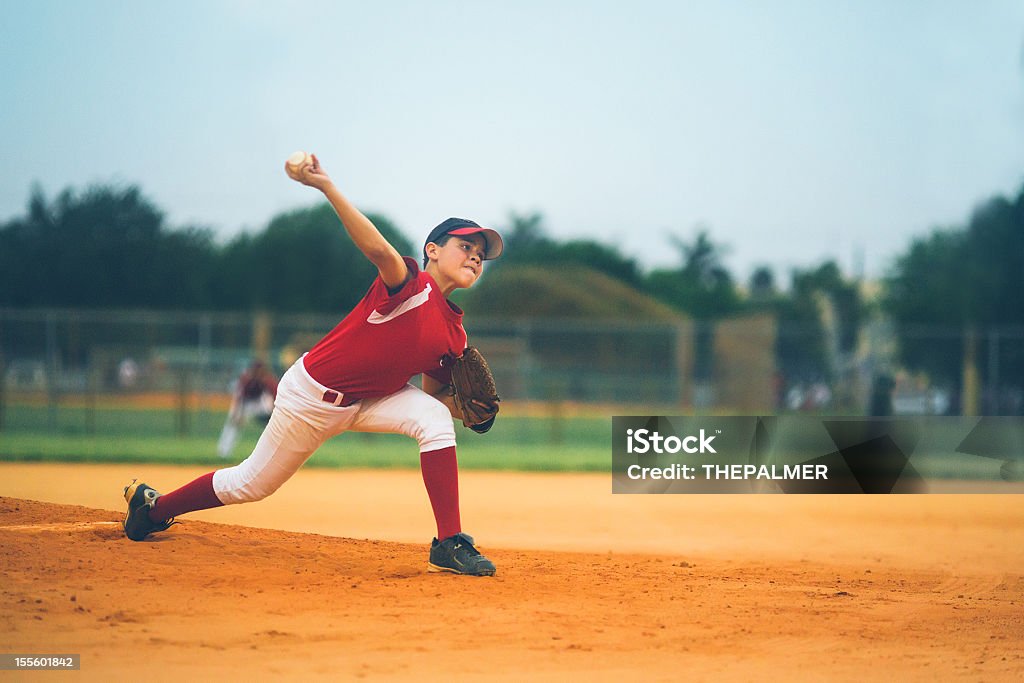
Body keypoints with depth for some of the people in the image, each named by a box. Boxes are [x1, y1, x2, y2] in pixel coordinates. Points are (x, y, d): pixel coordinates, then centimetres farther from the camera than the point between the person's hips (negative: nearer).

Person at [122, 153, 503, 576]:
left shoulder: (454, 334, 0)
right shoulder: (410, 284, -22)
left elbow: (432, 390, 10)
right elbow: (378, 249, -42)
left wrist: (460, 406, -13)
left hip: (366, 399, 7)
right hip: (311, 396, -6)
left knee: (433, 418, -19)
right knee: (252, 484, 8)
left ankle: (450, 545, -17)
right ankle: (154, 506, 34)